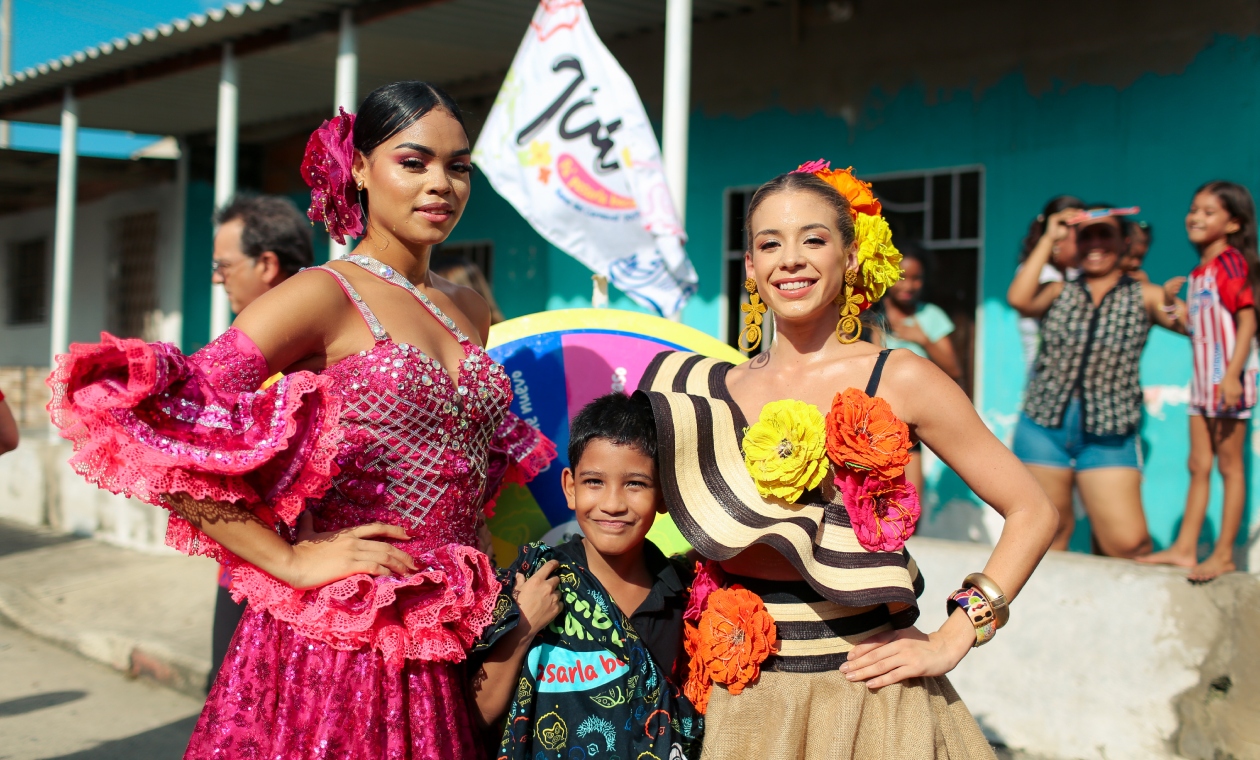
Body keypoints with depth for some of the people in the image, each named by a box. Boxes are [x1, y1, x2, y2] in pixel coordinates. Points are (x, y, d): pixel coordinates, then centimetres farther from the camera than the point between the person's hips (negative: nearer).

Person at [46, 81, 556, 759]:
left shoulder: (474, 313, 11)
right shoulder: (325, 296, -9)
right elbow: (141, 423, -19)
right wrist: (289, 561, -18)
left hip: (439, 655, 6)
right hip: (335, 646, -6)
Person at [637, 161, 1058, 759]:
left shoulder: (897, 382, -6)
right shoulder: (710, 390, 3)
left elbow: (1032, 513, -4)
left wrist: (950, 642, -8)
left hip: (866, 694, -2)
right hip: (743, 705, 3)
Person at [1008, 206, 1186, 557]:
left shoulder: (1144, 296, 9)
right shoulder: (1059, 293, 13)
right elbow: (1018, 299, -6)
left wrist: (1173, 303, -27)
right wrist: (1049, 239, -3)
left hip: (1109, 435, -2)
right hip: (1045, 426, 2)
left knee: (1128, 542, -11)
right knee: (1047, 535, 8)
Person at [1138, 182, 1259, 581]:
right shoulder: (1198, 272, 15)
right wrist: (1170, 308, 7)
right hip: (1203, 379, 8)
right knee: (1198, 466, 10)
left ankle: (1224, 554, 4)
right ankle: (1184, 548, 13)